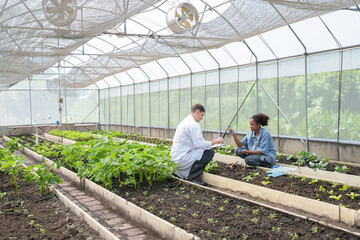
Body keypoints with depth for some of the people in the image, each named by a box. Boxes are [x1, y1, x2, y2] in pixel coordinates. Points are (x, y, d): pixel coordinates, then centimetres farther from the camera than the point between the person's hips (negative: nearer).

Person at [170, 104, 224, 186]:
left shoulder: (185, 122, 18)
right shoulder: (193, 124, -14)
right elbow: (201, 144, -18)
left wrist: (212, 142, 20)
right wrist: (216, 141, -4)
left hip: (175, 158, 10)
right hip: (181, 159, -10)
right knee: (209, 152, -9)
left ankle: (180, 173, 16)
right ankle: (192, 177, -4)